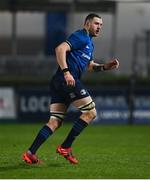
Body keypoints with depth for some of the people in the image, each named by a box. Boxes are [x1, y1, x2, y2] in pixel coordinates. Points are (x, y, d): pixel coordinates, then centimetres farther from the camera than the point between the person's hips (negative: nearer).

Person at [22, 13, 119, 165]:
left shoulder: (89, 43, 27)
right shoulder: (81, 37, -5)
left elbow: (90, 66, 37)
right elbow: (60, 49, -18)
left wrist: (105, 66, 20)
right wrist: (66, 72, -26)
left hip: (58, 83, 10)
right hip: (68, 80, -10)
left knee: (55, 122, 5)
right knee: (90, 112, -4)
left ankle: (30, 154, -4)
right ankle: (65, 147, -4)